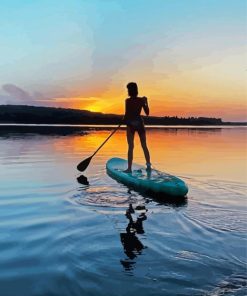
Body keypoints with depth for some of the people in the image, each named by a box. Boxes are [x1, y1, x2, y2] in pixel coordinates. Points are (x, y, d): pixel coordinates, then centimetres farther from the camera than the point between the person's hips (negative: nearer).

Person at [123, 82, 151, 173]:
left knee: (130, 147, 2)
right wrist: (146, 102, 17)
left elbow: (126, 114, -12)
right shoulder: (142, 100, 0)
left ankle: (129, 168, 0)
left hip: (131, 124, -3)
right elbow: (147, 113, 6)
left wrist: (124, 121, 7)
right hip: (140, 123, 3)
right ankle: (148, 166, 13)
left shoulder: (128, 101, -10)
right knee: (144, 146, 12)